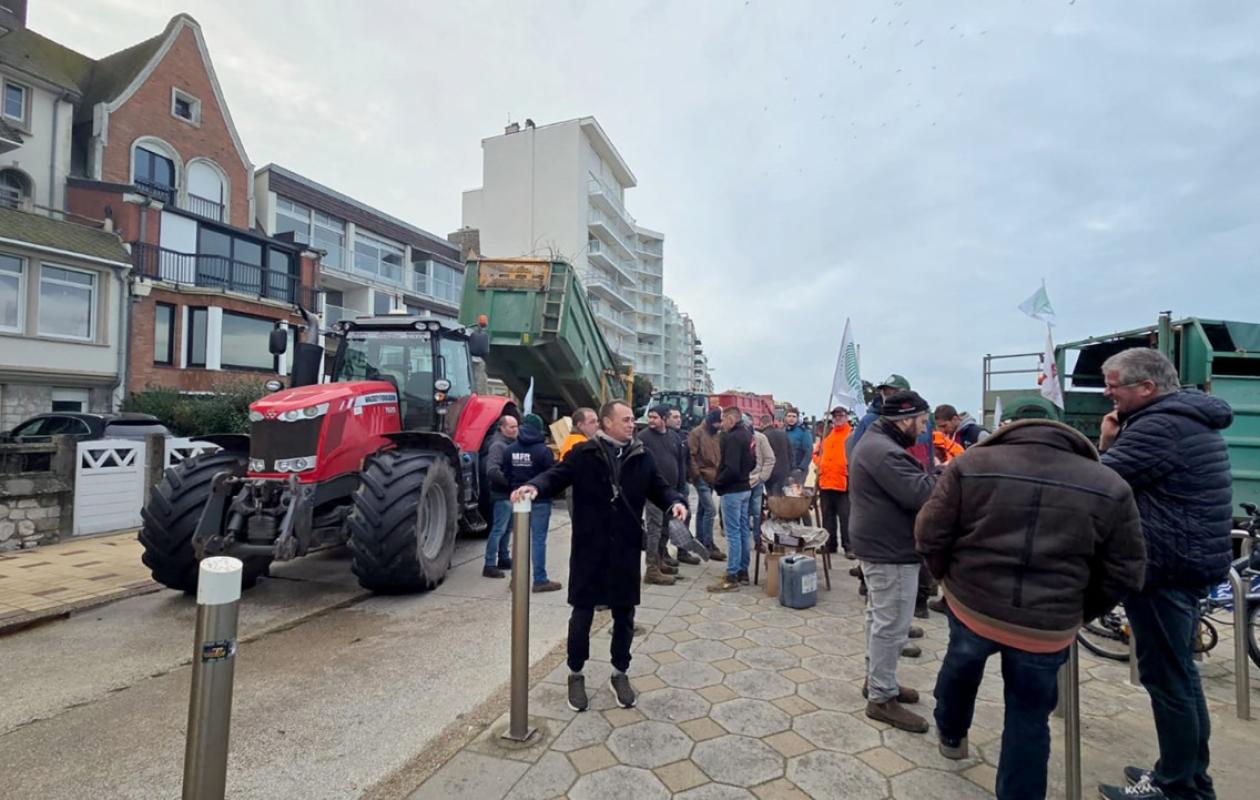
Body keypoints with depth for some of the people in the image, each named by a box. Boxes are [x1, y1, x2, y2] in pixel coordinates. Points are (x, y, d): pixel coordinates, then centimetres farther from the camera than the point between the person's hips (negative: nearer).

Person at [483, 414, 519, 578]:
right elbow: (492, 471, -27)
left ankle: (504, 559, 29)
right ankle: (489, 566, -2)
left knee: (507, 529, 17)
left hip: (511, 494, 9)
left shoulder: (512, 443, 13)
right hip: (502, 495, -9)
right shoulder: (498, 445, -15)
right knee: (498, 529, -7)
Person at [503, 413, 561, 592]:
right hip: (539, 500, -5)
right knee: (538, 539, -1)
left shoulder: (510, 450, 2)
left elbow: (505, 474, 7)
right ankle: (540, 580, 4)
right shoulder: (543, 450, -14)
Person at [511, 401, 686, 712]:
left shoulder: (641, 456, 6)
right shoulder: (583, 453, -5)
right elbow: (557, 475, -11)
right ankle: (576, 675, 30)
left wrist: (674, 502, -9)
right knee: (582, 613, 9)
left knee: (624, 614, 14)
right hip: (589, 548, -3)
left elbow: (658, 487, 11)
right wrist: (535, 486, -32)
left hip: (626, 548, 3)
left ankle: (620, 674, 34)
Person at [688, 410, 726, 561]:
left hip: (712, 477, 8)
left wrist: (718, 473, 10)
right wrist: (696, 474, -15)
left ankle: (700, 541, 22)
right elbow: (691, 455, -13)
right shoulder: (696, 433, -10)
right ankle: (708, 546, -7)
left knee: (702, 509, 14)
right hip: (702, 477, -8)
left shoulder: (715, 434, 14)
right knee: (710, 510, -12)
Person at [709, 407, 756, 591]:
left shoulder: (732, 437, -19)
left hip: (732, 491, -10)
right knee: (743, 531, 14)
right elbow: (752, 463, 18)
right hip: (745, 488, 10)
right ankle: (743, 571, 24)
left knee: (733, 533, -5)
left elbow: (731, 468, -26)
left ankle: (732, 576, -1)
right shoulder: (747, 435, 11)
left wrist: (717, 483, -13)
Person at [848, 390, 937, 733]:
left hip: (880, 546, 11)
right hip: (891, 551, -11)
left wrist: (937, 476, -2)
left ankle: (876, 679, 36)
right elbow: (921, 494, -29)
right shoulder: (885, 452, -24)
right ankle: (882, 699, 11)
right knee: (892, 626, -1)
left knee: (879, 618, 22)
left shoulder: (875, 442, 12)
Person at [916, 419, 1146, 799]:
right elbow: (1125, 574, 4)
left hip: (971, 606, 0)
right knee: (1030, 720, 20)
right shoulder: (1109, 486, 1)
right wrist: (1081, 612, 17)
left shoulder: (972, 464, -5)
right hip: (1048, 627, 0)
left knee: (960, 666, 30)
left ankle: (950, 735, 54)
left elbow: (929, 536, -6)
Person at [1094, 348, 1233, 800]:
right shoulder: (1188, 418, 14)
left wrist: (1105, 443, -4)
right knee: (1179, 673, 19)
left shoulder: (1160, 425, -19)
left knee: (1165, 677, 1)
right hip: (1188, 562, 11)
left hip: (1166, 567, -11)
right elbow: (1130, 476, 15)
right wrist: (1112, 444, -1)